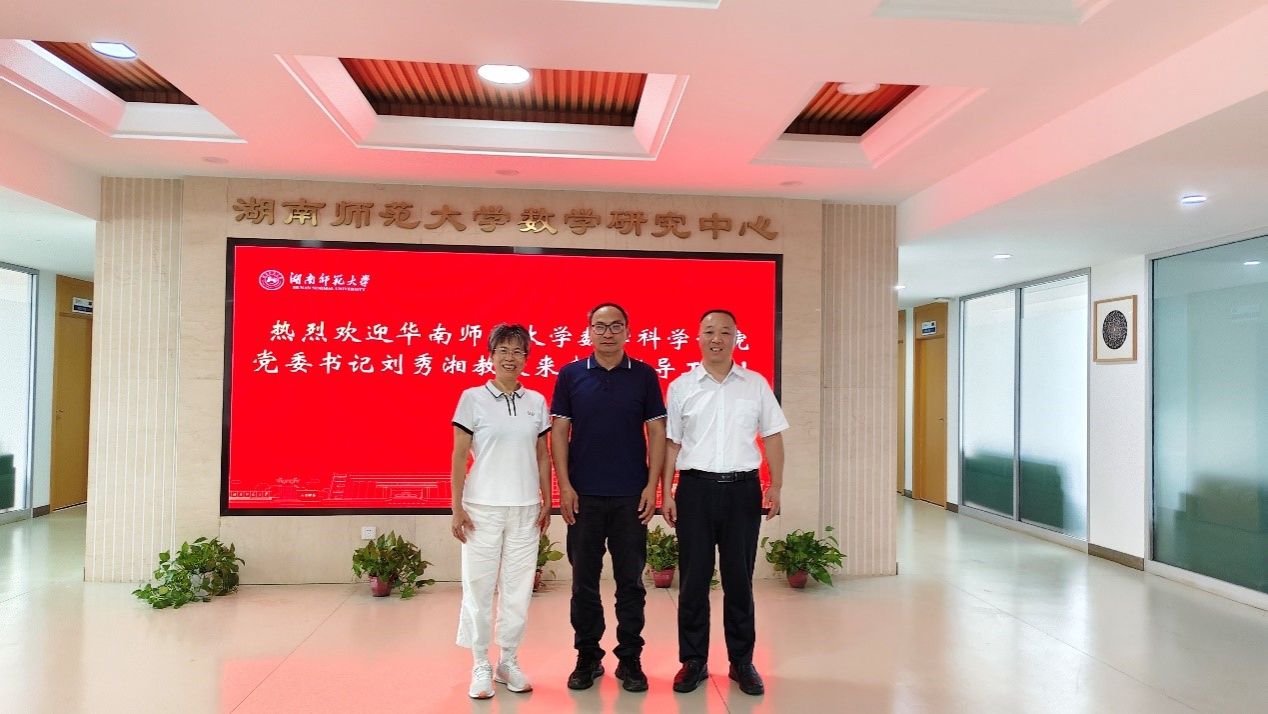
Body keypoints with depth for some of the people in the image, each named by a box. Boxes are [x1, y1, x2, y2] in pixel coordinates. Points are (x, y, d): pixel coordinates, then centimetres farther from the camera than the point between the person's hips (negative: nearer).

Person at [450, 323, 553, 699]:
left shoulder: (536, 401, 6)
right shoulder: (472, 398, -3)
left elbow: (542, 456, 11)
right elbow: (459, 457, -2)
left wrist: (546, 502, 8)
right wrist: (457, 507, -6)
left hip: (525, 509, 3)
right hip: (483, 508, -3)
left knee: (518, 588, 8)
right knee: (479, 587, 4)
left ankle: (508, 662, 22)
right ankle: (481, 666, 17)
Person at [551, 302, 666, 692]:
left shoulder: (644, 376, 3)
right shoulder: (570, 375, 3)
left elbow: (657, 432, 2)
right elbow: (559, 432, 1)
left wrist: (652, 485, -5)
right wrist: (564, 486, -6)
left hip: (631, 495, 0)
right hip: (583, 495, 0)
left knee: (630, 580, 7)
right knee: (584, 580, 8)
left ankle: (630, 659, 19)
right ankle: (587, 657, 22)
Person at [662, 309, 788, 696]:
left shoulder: (756, 384, 5)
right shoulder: (681, 386, 4)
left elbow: (773, 437, 8)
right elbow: (671, 443, 6)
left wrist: (776, 487, 1)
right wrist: (666, 493, 1)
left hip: (742, 489, 0)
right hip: (695, 489, 0)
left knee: (739, 578, 9)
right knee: (693, 579, 6)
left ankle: (742, 662, 22)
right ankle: (693, 661, 19)